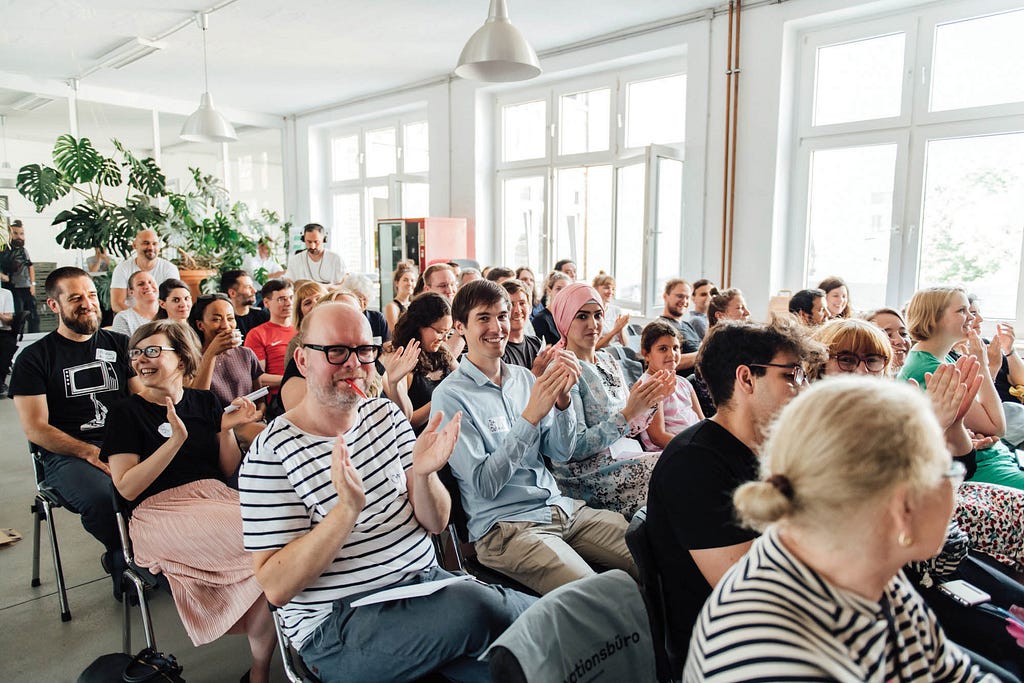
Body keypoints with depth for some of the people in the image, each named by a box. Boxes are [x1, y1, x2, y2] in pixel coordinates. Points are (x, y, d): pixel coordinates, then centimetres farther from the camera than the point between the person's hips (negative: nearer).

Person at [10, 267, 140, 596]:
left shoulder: (119, 345, 16)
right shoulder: (34, 358, 7)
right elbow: (35, 428, 0)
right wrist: (90, 452, -14)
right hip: (67, 455, -2)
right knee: (103, 499, -35)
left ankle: (123, 559, -2)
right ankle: (125, 561, -2)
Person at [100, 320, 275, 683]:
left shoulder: (205, 401, 14)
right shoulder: (127, 411, 4)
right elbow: (127, 488, -6)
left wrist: (227, 428, -3)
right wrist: (177, 439, -16)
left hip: (216, 497, 4)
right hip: (162, 513, -4)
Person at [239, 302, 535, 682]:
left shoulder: (386, 414, 5)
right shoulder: (272, 452, -11)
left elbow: (435, 523, 4)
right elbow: (276, 588, -15)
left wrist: (422, 474, -18)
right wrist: (348, 508, -29)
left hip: (424, 579, 5)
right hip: (337, 624, -4)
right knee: (477, 608, -26)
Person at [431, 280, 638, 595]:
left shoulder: (523, 377, 10)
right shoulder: (450, 396, -9)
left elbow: (561, 453, 7)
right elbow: (484, 484, -16)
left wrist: (563, 399, -11)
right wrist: (530, 416, -23)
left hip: (561, 507, 7)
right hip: (505, 527, -6)